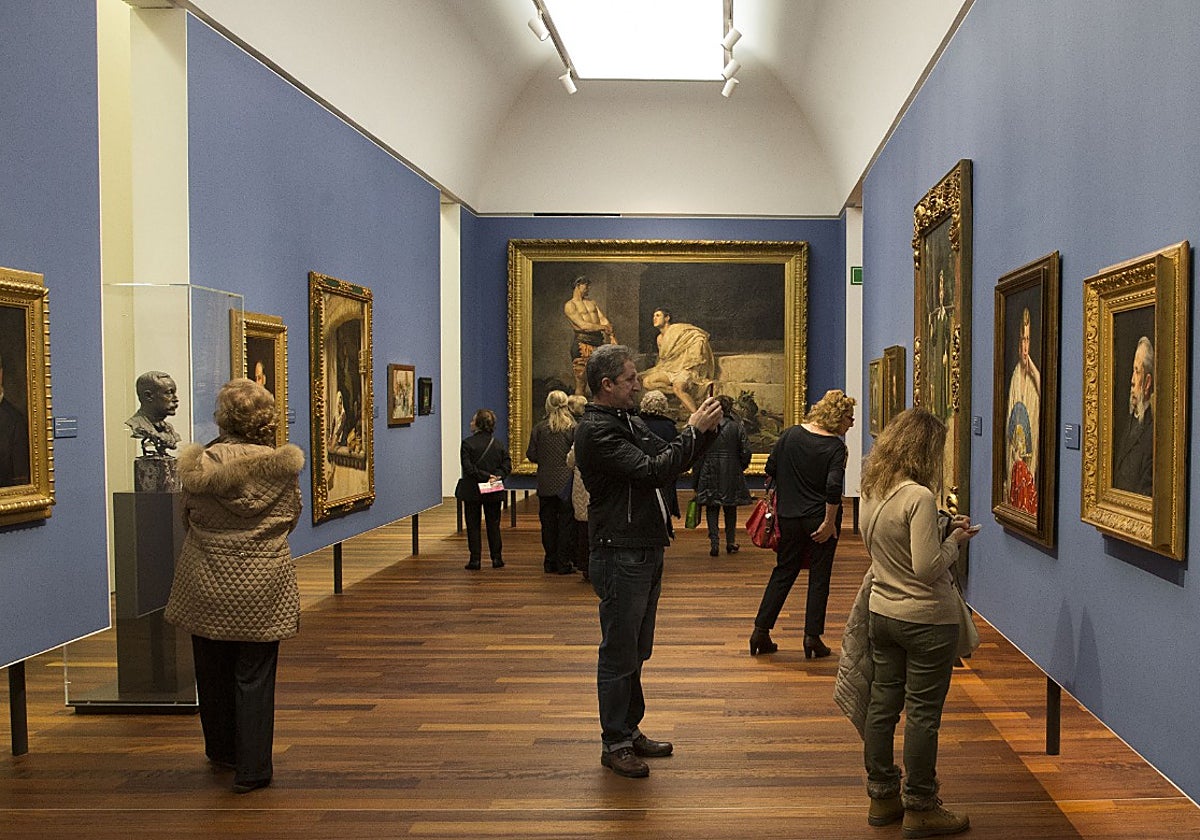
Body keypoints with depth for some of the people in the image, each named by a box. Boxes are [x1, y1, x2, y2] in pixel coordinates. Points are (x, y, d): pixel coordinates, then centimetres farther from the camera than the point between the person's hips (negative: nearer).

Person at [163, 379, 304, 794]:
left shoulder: (202, 464, -10)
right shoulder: (283, 465, -8)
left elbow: (189, 517, 3)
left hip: (208, 584, 1)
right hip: (262, 586, 0)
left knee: (213, 671, 18)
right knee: (254, 677, 5)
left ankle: (222, 750, 35)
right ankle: (252, 768, 7)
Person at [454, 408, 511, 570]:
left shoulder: (468, 443, -10)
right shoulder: (499, 445, 2)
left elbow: (468, 467, -17)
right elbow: (507, 466, -3)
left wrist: (486, 476, -14)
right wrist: (494, 476, -11)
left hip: (472, 491, -3)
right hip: (494, 493, 3)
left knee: (473, 525, 5)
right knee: (493, 524, 12)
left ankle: (475, 559, 3)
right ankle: (496, 558, 13)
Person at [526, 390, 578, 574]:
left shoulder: (539, 429, -3)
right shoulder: (573, 428, -8)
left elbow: (531, 455, -1)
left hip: (546, 484, 2)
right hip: (567, 483, -2)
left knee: (548, 523, 10)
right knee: (566, 523, 4)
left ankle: (550, 562, 14)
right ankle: (564, 563, 5)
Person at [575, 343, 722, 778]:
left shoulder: (631, 423, 14)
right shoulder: (596, 431, -17)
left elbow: (667, 460, 17)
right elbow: (652, 471, -25)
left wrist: (703, 429, 2)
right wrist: (694, 431, -18)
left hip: (647, 551, 9)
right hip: (620, 556, -9)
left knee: (637, 651, 17)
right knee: (619, 653, 0)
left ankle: (631, 730, 29)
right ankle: (615, 743, 11)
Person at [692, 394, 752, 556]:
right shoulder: (737, 427, -4)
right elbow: (746, 452, -5)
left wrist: (697, 476, 3)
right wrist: (740, 468, 14)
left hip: (710, 474, -1)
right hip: (732, 474, 1)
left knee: (712, 509, 4)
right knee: (731, 509, 14)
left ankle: (714, 542, -8)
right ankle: (730, 543, 20)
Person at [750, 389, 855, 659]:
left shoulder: (791, 434, 1)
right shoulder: (836, 447, -13)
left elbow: (770, 468, 6)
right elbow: (833, 487, -23)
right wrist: (829, 522, -15)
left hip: (789, 516, 4)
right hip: (820, 519, -4)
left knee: (783, 572, 14)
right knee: (819, 578, 8)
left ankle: (761, 631, 13)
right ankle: (812, 637, 9)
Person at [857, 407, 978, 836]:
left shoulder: (871, 491, 3)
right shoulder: (919, 497, -23)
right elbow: (928, 568, -25)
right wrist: (954, 541, -7)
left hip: (881, 614, 8)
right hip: (927, 621, -8)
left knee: (882, 705, 14)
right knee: (922, 713, 4)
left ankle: (882, 797, 27)